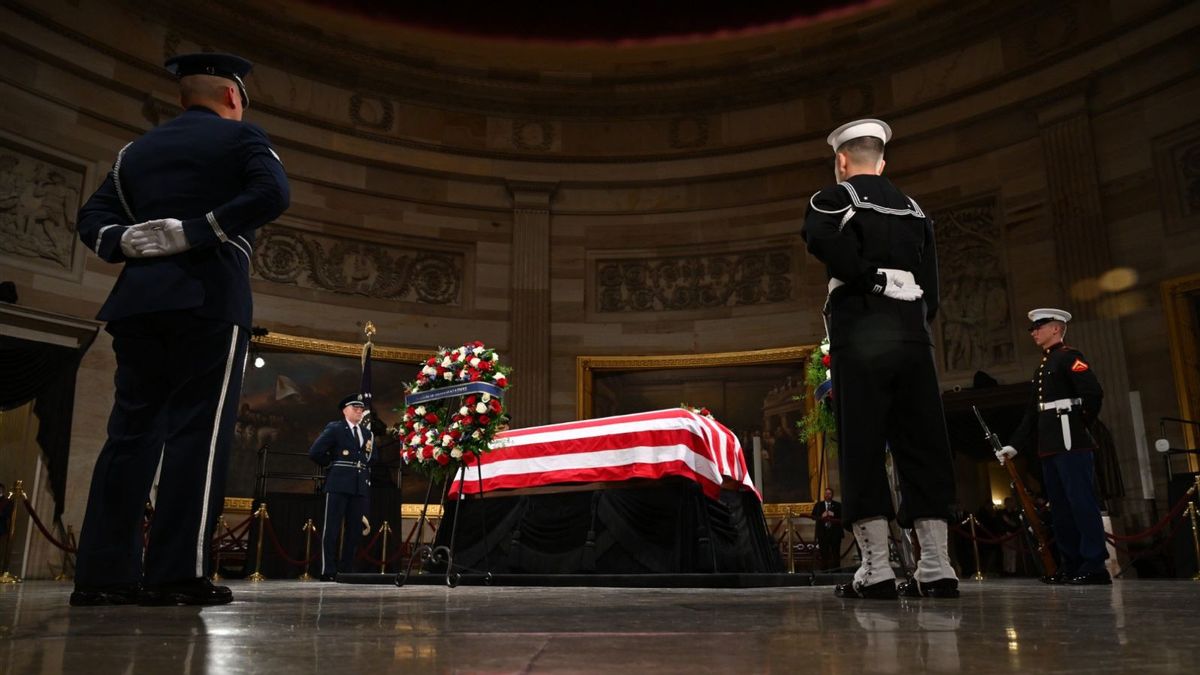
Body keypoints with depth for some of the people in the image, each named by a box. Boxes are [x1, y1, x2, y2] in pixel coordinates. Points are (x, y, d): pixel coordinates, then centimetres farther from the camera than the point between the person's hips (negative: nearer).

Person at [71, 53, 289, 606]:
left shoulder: (138, 149, 23)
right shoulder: (241, 137, 7)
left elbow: (93, 217, 14)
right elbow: (272, 193, -13)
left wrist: (125, 243, -1)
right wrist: (198, 231, -12)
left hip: (138, 299, 6)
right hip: (208, 297, -5)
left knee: (132, 428, 5)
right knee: (199, 430, -7)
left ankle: (103, 572, 3)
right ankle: (178, 573, -11)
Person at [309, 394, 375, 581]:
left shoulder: (368, 433, 19)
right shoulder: (334, 428, 2)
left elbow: (373, 458, 22)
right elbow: (315, 451, -6)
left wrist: (366, 472, 8)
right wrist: (330, 465, 3)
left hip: (361, 487, 5)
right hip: (338, 484, -5)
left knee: (354, 530, 5)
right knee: (332, 529, -4)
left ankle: (347, 570, 11)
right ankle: (328, 572, -1)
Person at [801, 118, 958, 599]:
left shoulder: (834, 199, 6)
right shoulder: (915, 211, 22)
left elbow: (824, 240, -18)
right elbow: (931, 289, 18)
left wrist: (872, 278, -6)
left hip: (862, 337, -5)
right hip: (914, 336, 5)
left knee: (862, 449, -3)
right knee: (923, 448, 5)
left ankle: (876, 569, -5)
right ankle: (937, 567, 4)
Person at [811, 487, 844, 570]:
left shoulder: (838, 505, 6)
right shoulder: (818, 505, 10)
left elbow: (842, 517, 1)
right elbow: (813, 517, 6)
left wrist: (833, 515, -13)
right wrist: (822, 516, -10)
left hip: (835, 532, -1)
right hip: (823, 532, 1)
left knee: (836, 553, -1)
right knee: (824, 554, 1)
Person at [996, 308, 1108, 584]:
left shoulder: (1070, 357, -2)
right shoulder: (1042, 368, 23)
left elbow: (1093, 393, -16)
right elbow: (1032, 414, 21)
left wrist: (1078, 424, -3)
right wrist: (1014, 445, 16)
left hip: (1071, 442, -9)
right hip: (1049, 447, 9)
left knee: (1082, 503, -8)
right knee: (1060, 508, 8)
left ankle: (1095, 567, -5)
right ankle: (1071, 566, 13)